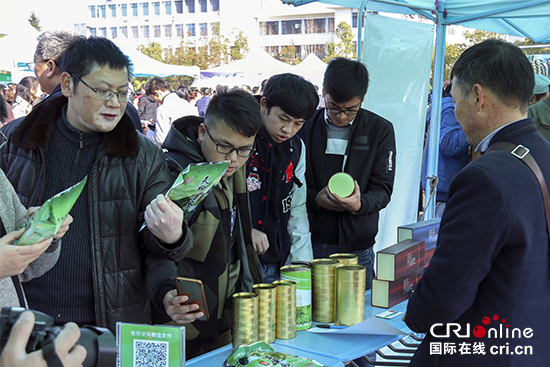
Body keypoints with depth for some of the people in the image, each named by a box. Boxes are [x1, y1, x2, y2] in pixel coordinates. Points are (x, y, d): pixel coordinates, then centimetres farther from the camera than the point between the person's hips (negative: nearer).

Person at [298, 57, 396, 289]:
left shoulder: (380, 130, 2)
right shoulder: (305, 126, 5)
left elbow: (383, 188, -1)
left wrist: (359, 204, -23)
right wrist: (316, 198, -15)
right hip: (309, 245, 1)